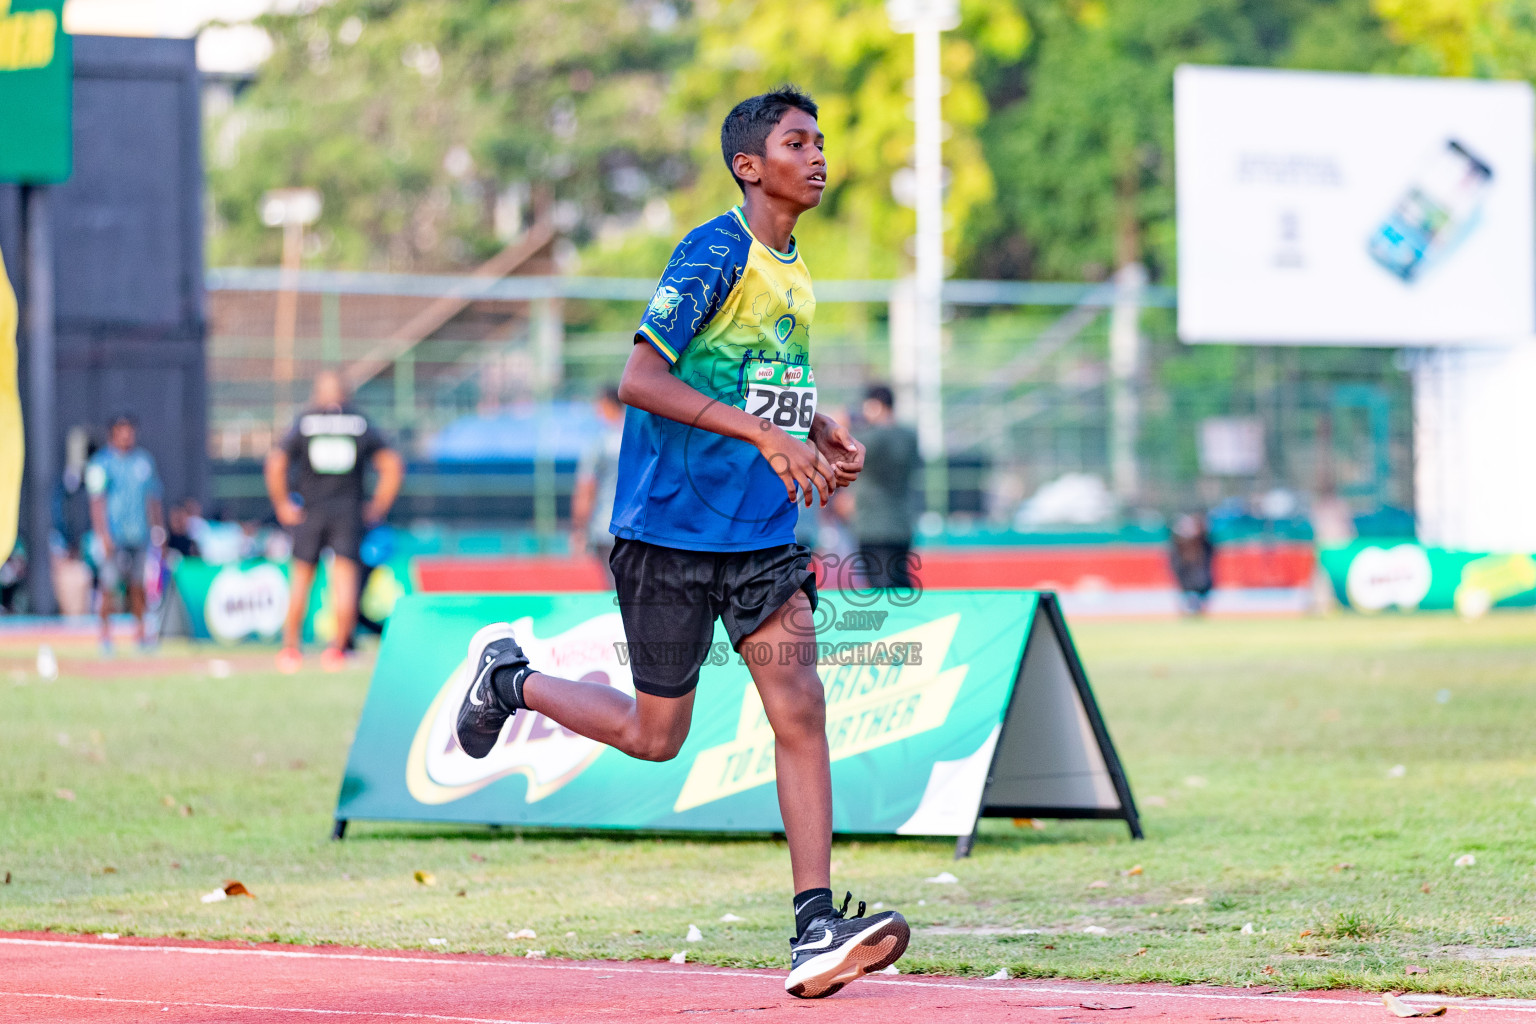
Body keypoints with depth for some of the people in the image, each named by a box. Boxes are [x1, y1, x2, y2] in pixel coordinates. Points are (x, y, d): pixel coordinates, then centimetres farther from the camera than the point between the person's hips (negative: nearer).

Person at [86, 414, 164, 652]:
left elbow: (153, 498, 19)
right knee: (109, 585, -7)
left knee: (138, 585, 6)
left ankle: (140, 632, 12)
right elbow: (97, 501, -8)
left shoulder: (145, 460, 13)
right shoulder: (102, 463, -3)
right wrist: (103, 535, -16)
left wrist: (157, 529, 13)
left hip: (140, 533, 5)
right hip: (114, 534, -5)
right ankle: (105, 634, -1)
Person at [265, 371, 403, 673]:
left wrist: (282, 506, 0)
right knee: (345, 579, 0)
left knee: (301, 579, 8)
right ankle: (338, 648, -8)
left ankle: (290, 647, 8)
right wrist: (377, 509, 6)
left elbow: (276, 464, -8)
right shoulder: (361, 425, 5)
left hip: (309, 512, 0)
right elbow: (393, 466, 0)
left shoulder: (303, 424, 2)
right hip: (349, 510, 0)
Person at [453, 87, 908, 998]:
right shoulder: (715, 254, -13)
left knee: (799, 704, -11)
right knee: (655, 735, 5)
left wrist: (824, 436, 8)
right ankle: (509, 676, 31)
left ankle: (816, 927, -15)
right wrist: (765, 432, -27)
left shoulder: (794, 272, 12)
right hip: (672, 526, -6)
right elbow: (640, 379, -22)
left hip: (764, 534, 6)